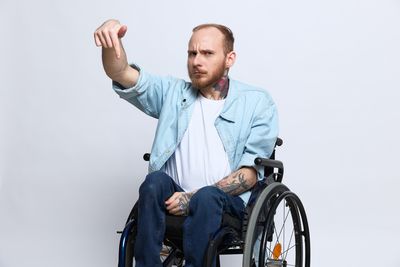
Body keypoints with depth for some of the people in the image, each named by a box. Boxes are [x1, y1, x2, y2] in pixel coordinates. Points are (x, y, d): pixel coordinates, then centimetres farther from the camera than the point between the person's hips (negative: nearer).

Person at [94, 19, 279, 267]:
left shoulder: (257, 102, 4)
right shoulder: (172, 92, 11)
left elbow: (251, 171, -3)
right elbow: (120, 74, -3)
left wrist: (195, 197, -15)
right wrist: (113, 41, -26)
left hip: (229, 203, -2)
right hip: (176, 200, 2)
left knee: (207, 196, -34)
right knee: (156, 181, -29)